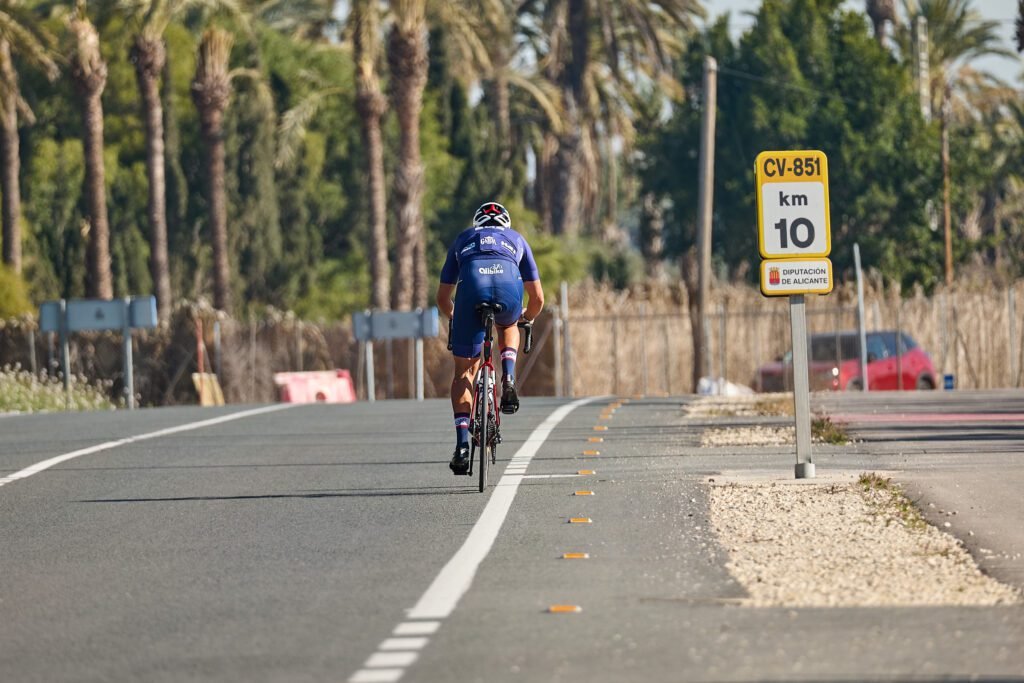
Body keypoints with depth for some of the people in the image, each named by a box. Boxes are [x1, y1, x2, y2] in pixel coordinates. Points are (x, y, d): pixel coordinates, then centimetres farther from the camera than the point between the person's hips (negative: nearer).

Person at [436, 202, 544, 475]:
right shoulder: (516, 239, 37)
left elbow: (443, 298, 38)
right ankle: (508, 380, 12)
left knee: (464, 371, 13)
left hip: (472, 288, 0)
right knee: (507, 326, 38)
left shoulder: (463, 239, 37)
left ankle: (462, 444, -1)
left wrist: (454, 317, 59)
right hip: (508, 287, 0)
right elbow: (537, 298, 36)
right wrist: (527, 318, 58)